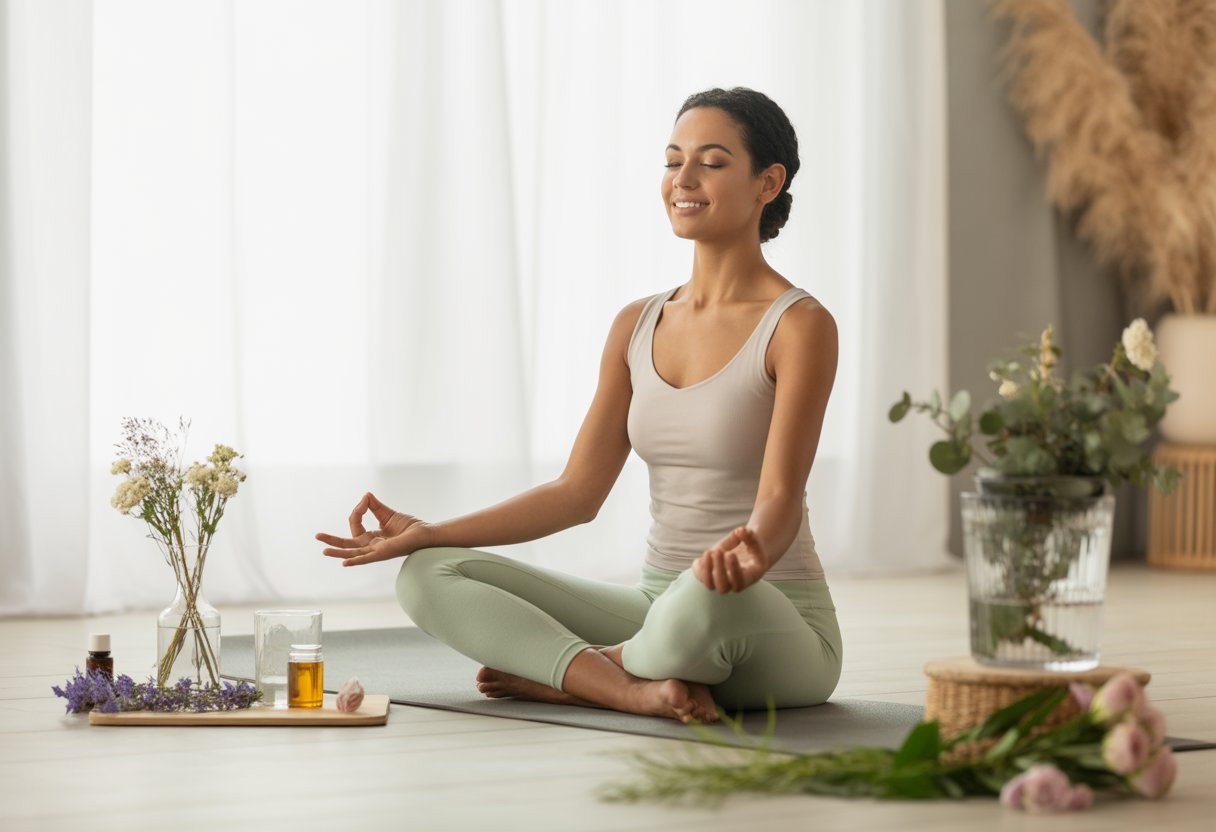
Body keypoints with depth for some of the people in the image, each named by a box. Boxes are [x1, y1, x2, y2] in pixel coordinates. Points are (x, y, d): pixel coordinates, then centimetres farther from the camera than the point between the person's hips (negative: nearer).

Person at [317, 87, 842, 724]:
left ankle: (561, 675, -12)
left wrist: (751, 553, -43)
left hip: (779, 629, -6)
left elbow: (780, 497, -19)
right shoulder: (637, 326, 11)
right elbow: (578, 492, 10)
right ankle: (638, 688, -24)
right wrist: (429, 533, 2)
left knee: (712, 598, -43)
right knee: (429, 575, -7)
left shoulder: (799, 326, -8)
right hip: (659, 609, 6)